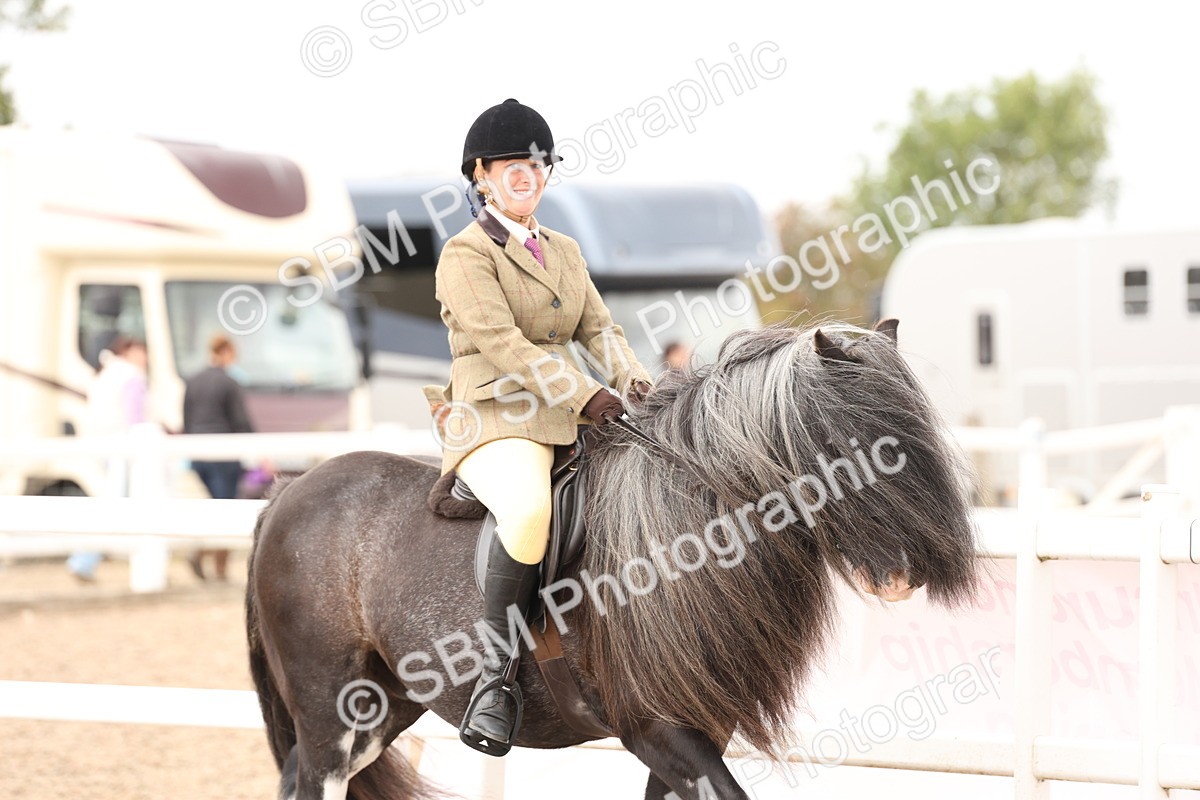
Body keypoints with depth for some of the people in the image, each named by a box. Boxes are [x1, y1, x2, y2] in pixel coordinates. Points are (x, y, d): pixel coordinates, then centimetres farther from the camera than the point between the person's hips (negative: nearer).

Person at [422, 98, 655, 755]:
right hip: (494, 420, -8)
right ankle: (493, 675, -29)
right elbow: (502, 342, -15)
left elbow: (598, 329, 16)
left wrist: (635, 382, -6)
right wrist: (585, 397, -23)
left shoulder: (564, 251, 22)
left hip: (570, 419, 8)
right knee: (529, 509, -38)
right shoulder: (466, 255, -3)